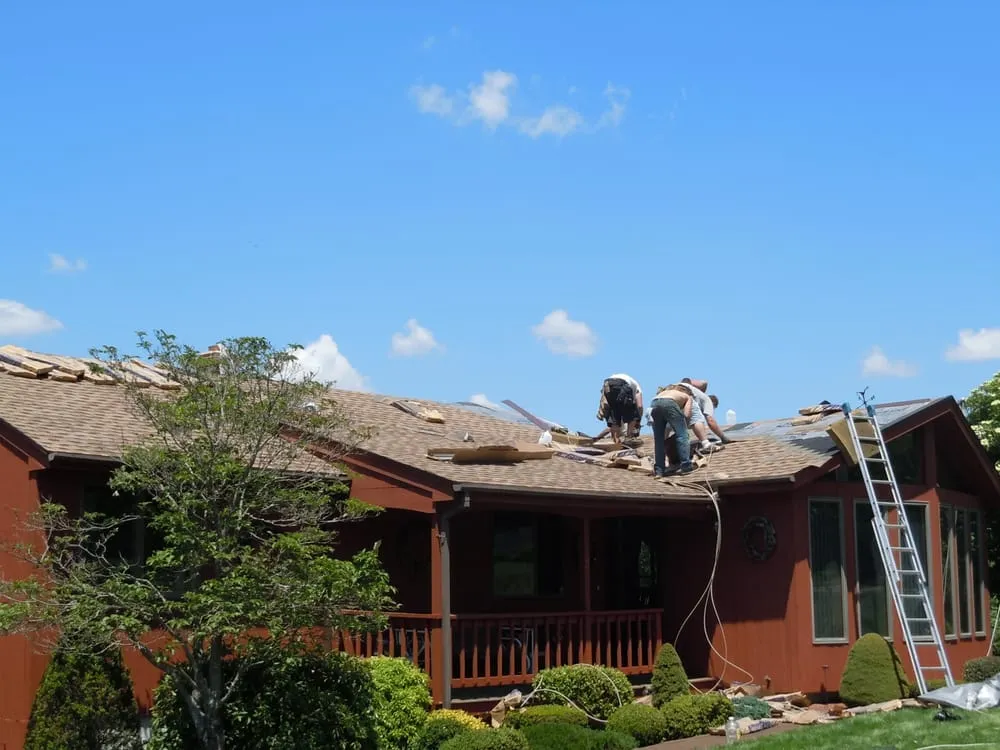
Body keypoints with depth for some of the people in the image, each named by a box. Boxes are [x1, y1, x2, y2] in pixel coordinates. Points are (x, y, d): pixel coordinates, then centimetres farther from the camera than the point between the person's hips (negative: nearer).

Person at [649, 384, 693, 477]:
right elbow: (686, 415, 11)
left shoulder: (665, 392, 42)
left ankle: (659, 469, 10)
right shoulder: (688, 397, 29)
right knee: (682, 435, 3)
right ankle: (686, 466, -5)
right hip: (669, 403, -5)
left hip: (654, 404, 5)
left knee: (658, 439, 14)